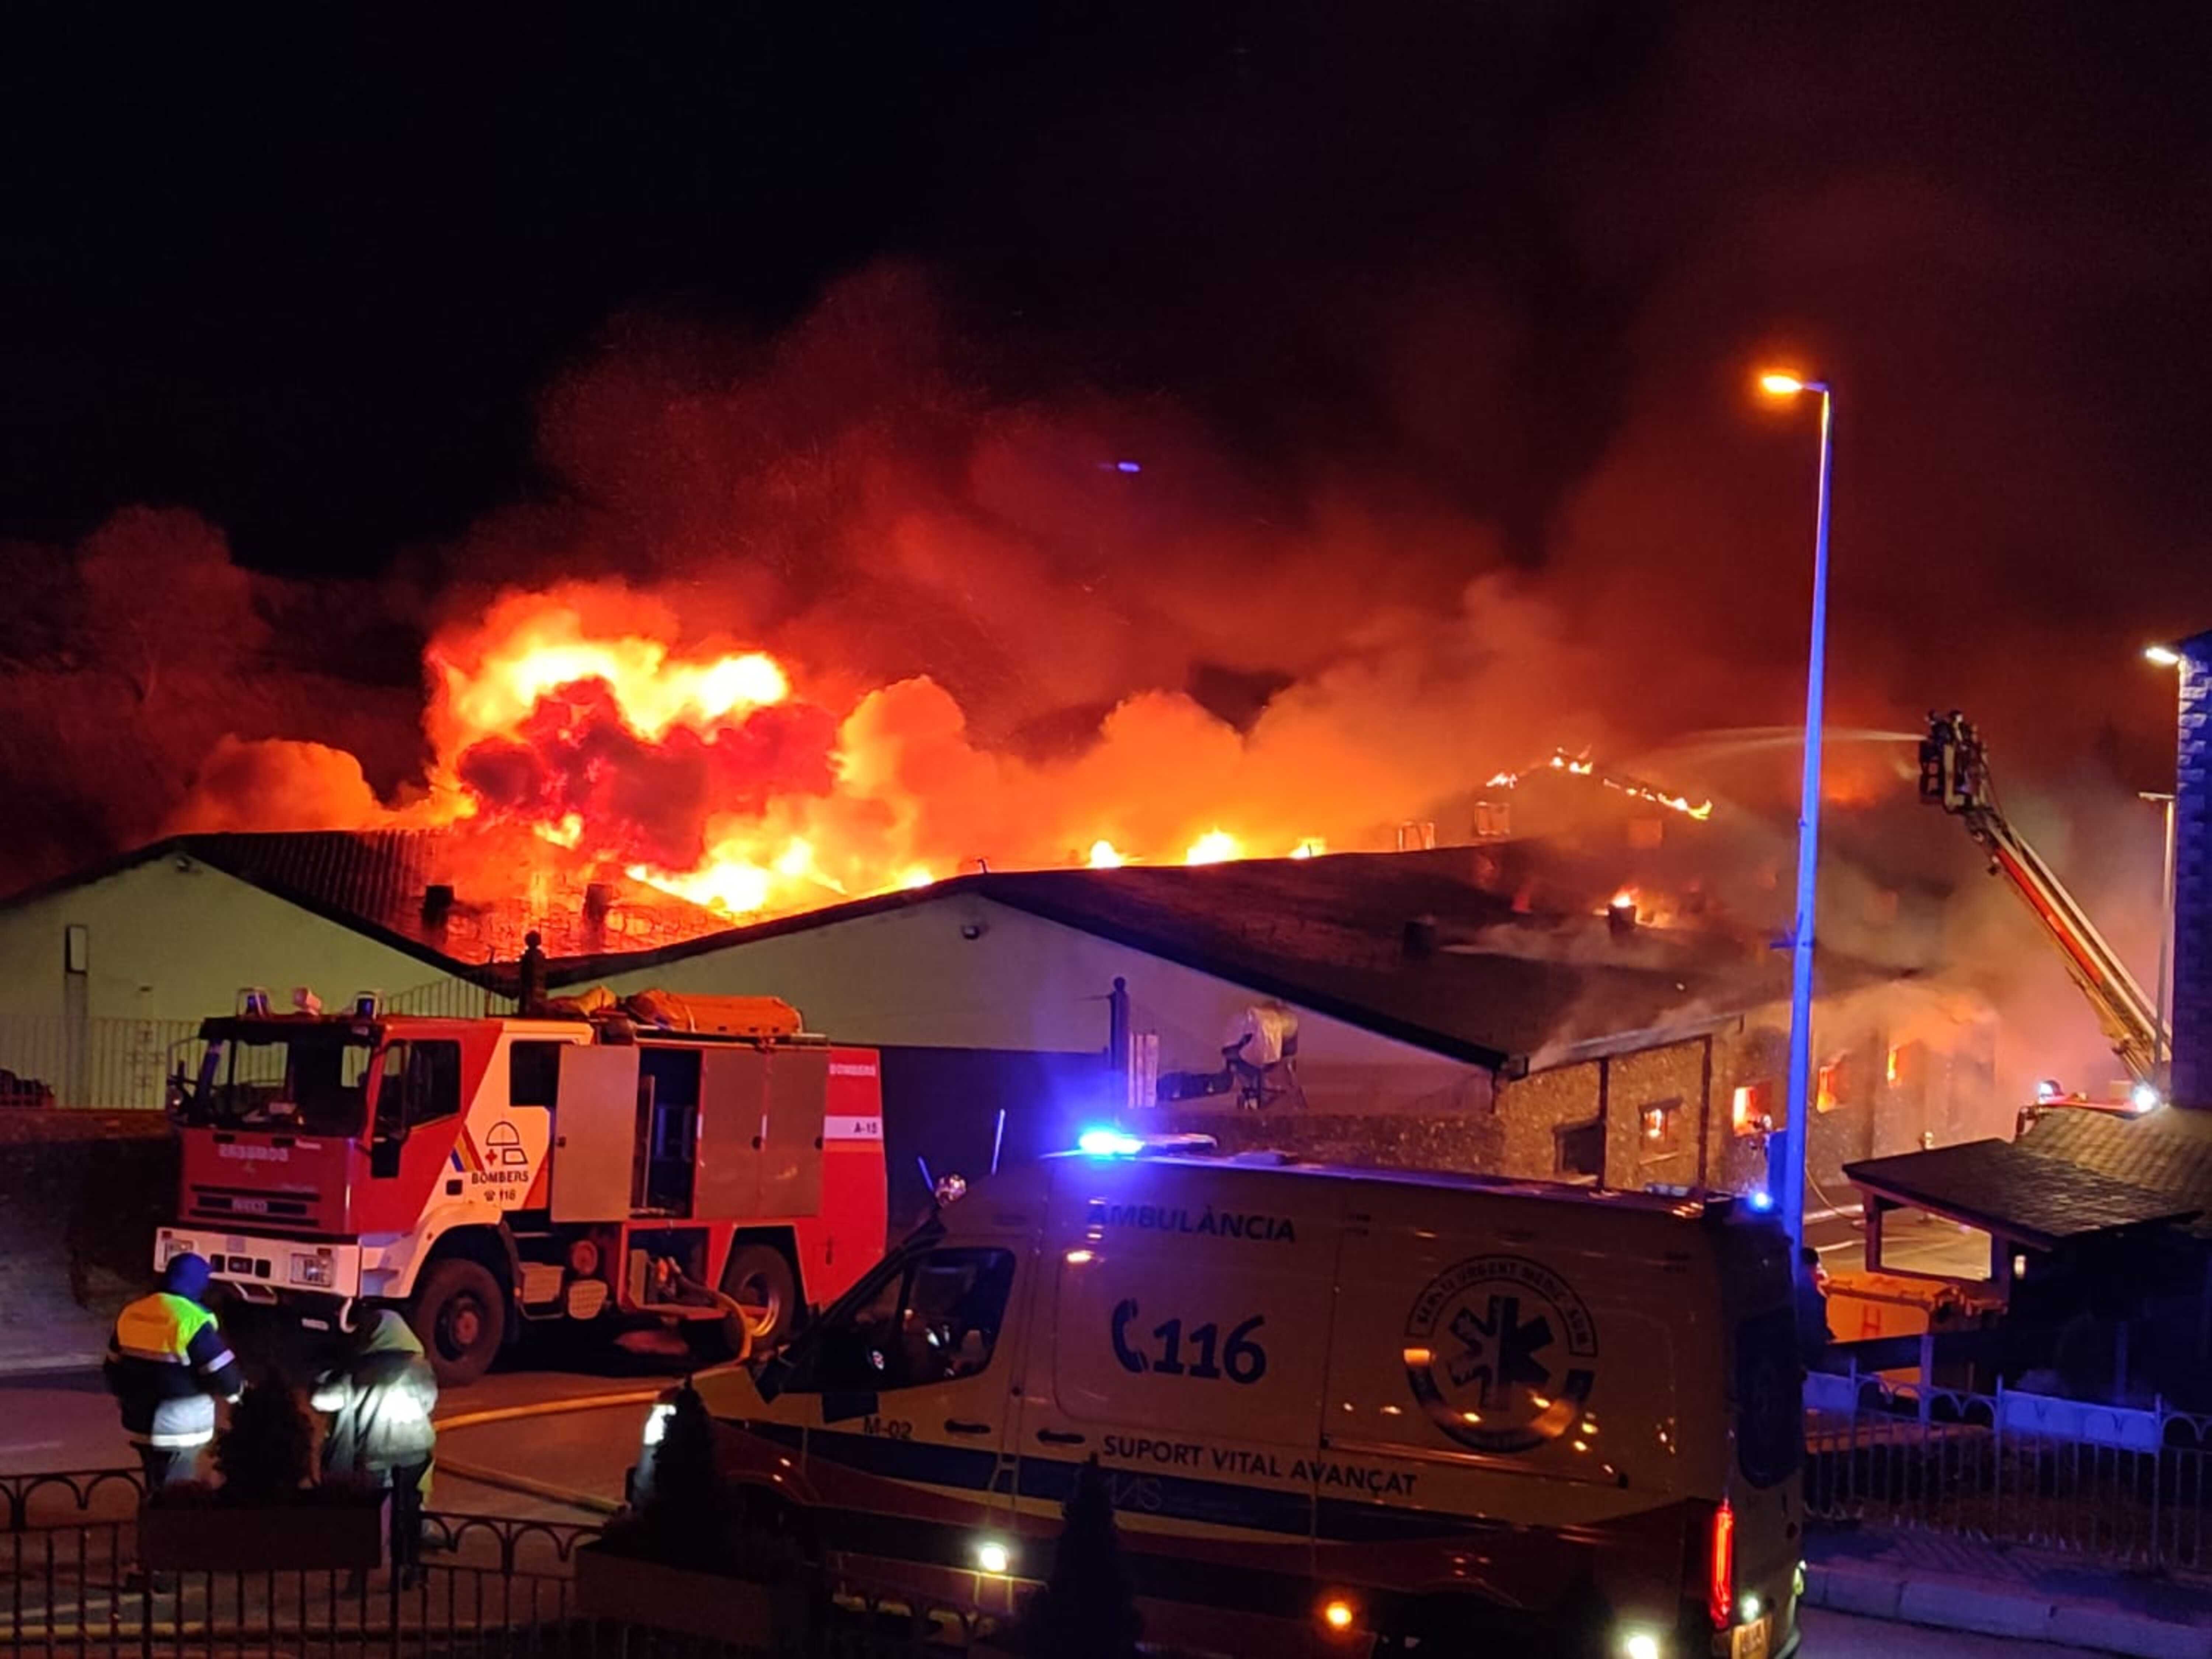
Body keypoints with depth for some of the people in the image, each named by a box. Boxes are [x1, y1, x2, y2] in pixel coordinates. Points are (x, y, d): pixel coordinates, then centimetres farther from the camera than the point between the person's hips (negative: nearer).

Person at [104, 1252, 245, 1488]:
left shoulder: (131, 1314, 5)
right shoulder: (193, 1321, -18)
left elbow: (113, 1369, 15)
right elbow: (223, 1377, -16)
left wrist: (127, 1401, 29)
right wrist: (237, 1388, 5)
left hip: (140, 1424, 7)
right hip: (179, 1431, -7)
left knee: (157, 1492, 21)